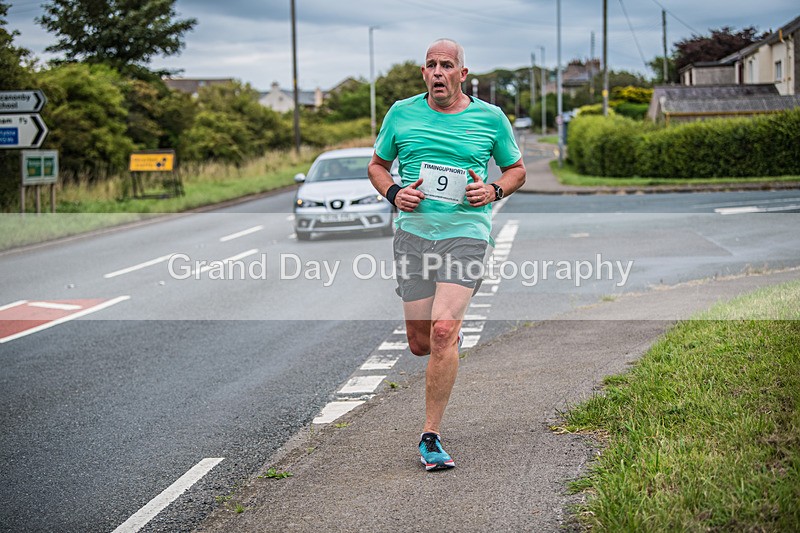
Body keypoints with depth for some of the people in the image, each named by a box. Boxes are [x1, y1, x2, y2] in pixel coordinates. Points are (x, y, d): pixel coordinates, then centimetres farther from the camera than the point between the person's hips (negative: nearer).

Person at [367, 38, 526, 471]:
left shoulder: (490, 118, 4)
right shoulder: (401, 114, 7)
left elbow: (516, 169, 17)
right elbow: (377, 165, 18)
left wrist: (493, 191, -5)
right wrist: (393, 193, -3)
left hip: (465, 232, -2)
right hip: (413, 231, 3)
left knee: (443, 330, -19)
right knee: (420, 343, 4)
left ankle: (431, 436, -10)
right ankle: (452, 336, 43)